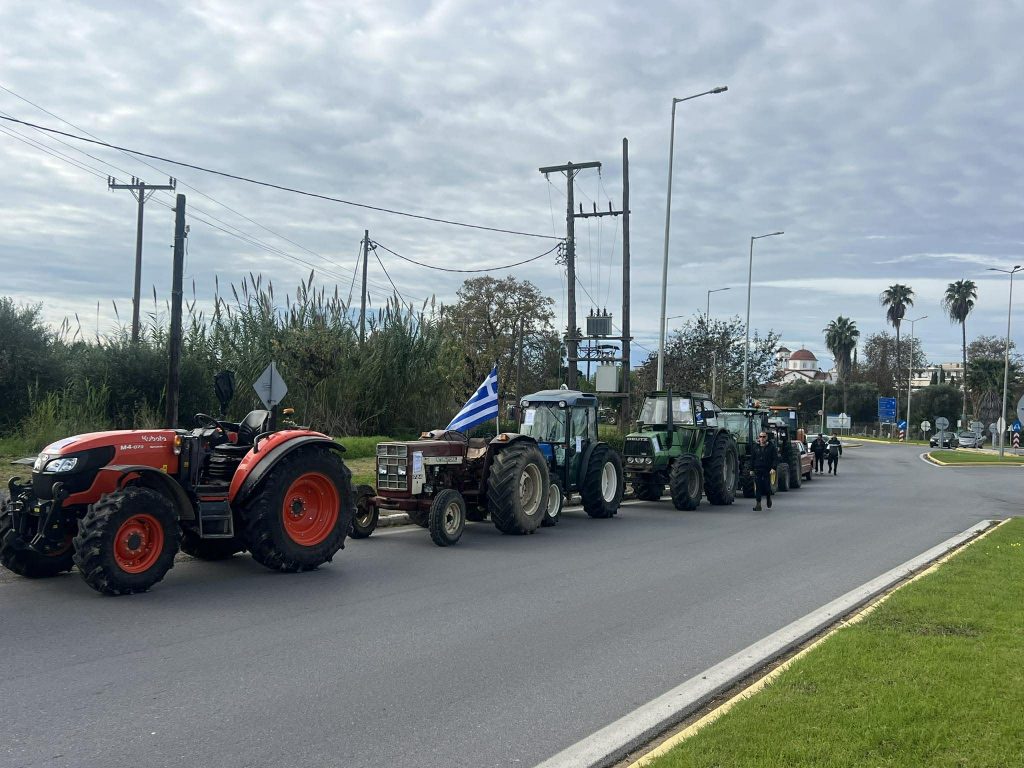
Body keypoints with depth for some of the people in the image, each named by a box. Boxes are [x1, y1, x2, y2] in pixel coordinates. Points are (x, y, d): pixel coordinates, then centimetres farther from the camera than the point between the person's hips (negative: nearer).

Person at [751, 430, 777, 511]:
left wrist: (773, 468, -15)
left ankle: (768, 498, 34)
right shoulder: (756, 447, 9)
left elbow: (775, 458, -3)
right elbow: (752, 459, 14)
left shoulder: (771, 447, 0)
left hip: (767, 470, -2)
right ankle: (758, 504, -4)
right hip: (757, 470, 2)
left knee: (767, 487, 2)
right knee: (758, 487, -5)